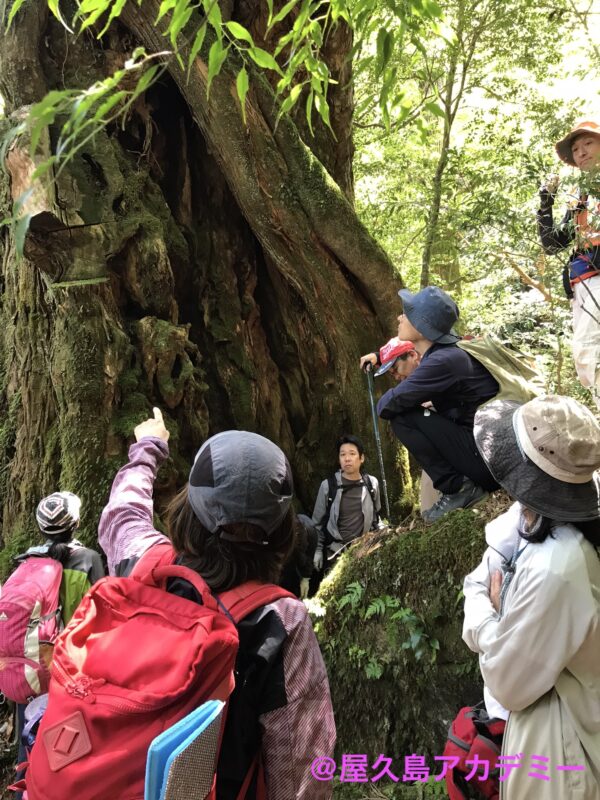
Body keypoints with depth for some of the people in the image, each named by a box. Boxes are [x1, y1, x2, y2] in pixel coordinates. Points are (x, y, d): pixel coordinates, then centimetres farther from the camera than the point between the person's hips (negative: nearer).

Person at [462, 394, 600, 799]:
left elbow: (508, 683, -26)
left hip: (554, 738, -7)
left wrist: (487, 618, -13)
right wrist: (492, 624, -17)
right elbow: (481, 581, 0)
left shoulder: (554, 569, -39)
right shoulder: (529, 516, -13)